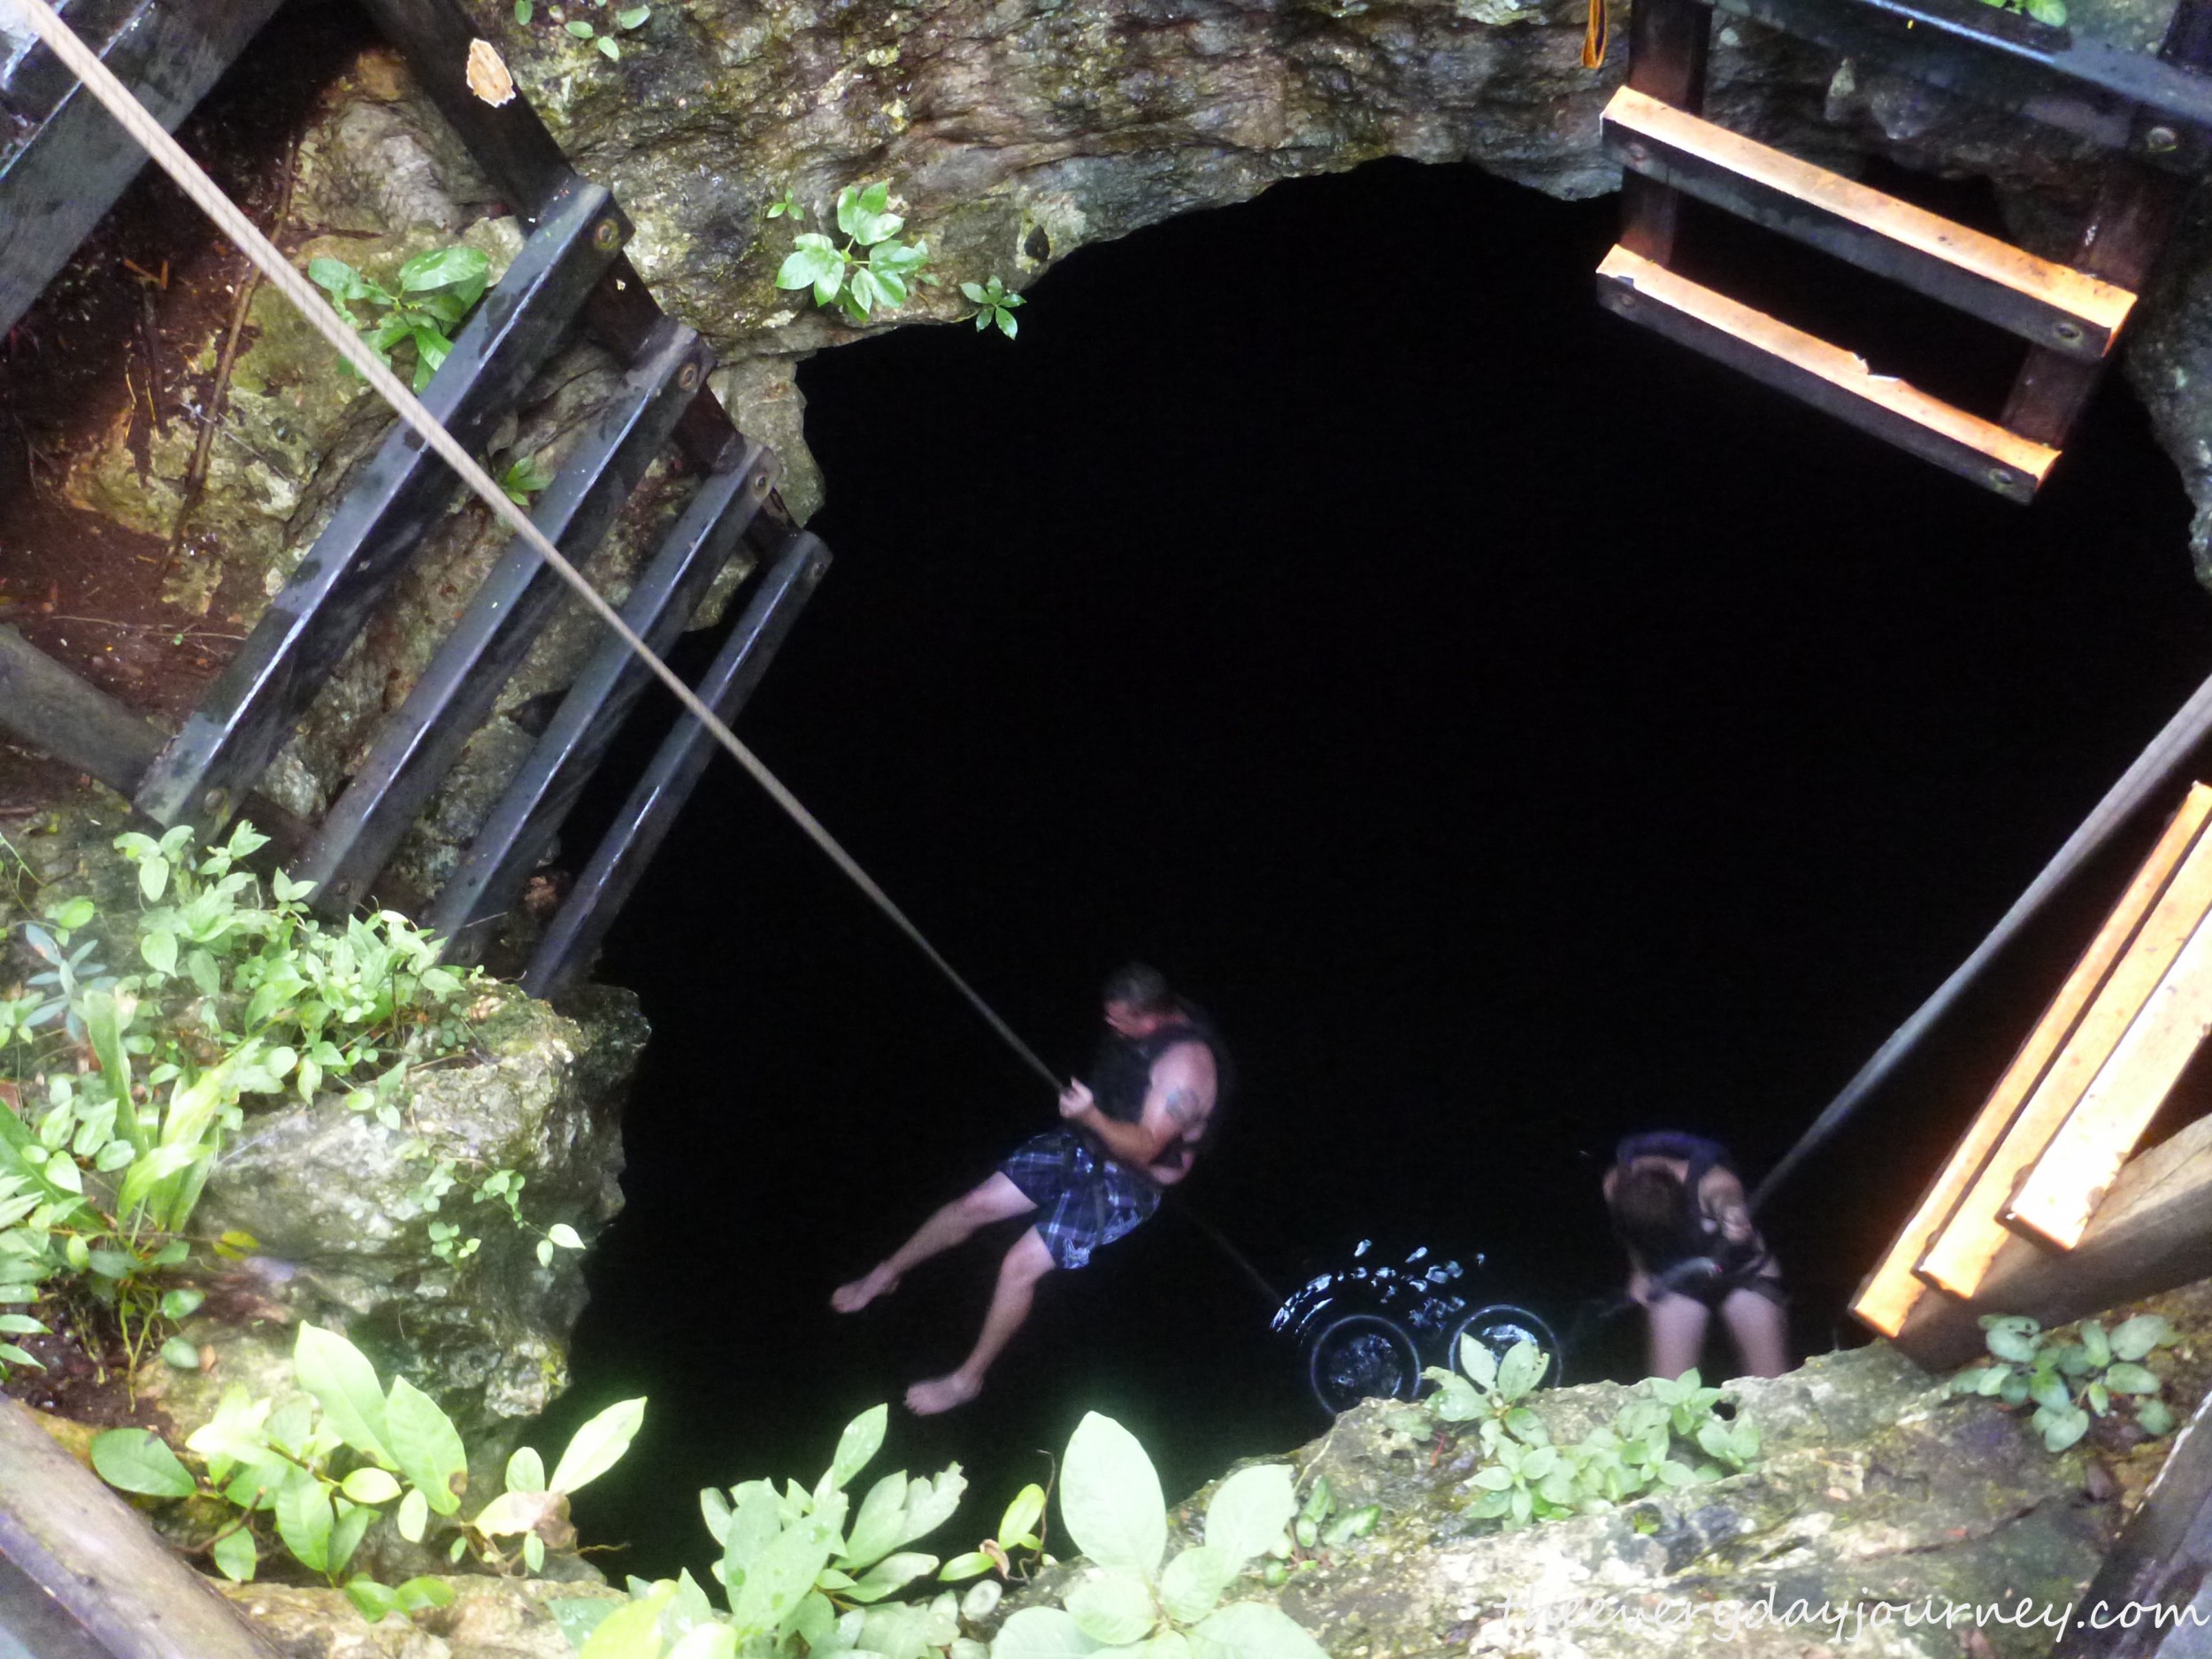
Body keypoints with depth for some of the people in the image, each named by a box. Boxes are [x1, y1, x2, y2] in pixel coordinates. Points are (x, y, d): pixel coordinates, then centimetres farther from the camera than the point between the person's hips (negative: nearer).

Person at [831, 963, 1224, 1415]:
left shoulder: (1185, 1062, -30)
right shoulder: (1155, 1015, -6)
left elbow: (1145, 1148, -30)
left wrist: (1092, 1116, -43)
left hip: (1127, 1180, -7)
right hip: (1081, 1141, 8)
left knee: (1020, 1266, -15)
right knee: (973, 1204, 4)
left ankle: (967, 1379, 5)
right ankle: (885, 1275, 27)